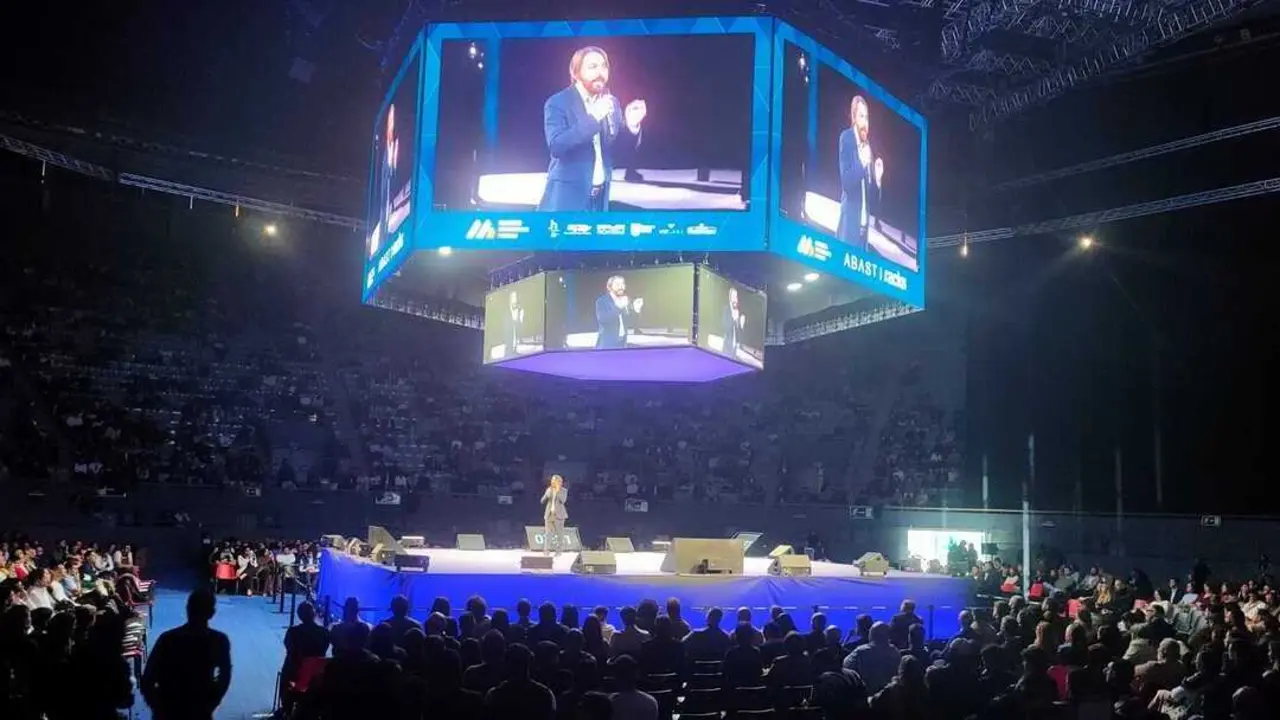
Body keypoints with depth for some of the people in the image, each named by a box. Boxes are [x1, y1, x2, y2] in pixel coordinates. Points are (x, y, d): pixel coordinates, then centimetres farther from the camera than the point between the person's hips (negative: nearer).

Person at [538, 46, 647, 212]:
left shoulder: (612, 103, 7)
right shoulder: (557, 103, -8)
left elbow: (620, 146, 11)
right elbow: (556, 146, -22)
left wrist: (631, 125, -10)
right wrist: (593, 118, -27)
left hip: (600, 196, 5)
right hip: (567, 195, -5)